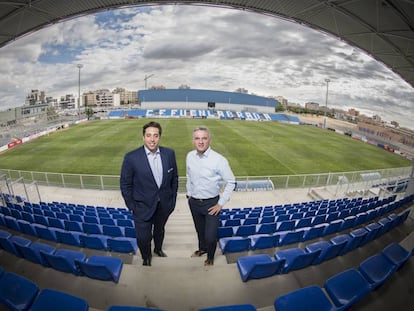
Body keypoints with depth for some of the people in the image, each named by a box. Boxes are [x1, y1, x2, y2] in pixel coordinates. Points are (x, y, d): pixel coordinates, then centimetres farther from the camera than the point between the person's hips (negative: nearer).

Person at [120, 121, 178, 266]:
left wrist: (173, 199, 4)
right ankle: (146, 257, 45)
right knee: (143, 237, 10)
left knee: (160, 230, 26)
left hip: (164, 204, 3)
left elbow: (174, 178, 2)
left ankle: (158, 249, 58)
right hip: (143, 207, -3)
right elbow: (125, 184, -8)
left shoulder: (169, 153, -10)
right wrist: (131, 206, -6)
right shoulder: (131, 157, -19)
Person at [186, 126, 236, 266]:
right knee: (199, 230, 24)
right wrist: (189, 193, 12)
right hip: (194, 202, 4)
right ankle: (202, 248, 55)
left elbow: (231, 182, -13)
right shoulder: (189, 156, -6)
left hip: (211, 203, -4)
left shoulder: (219, 160, -21)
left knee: (210, 235, 5)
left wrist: (221, 203, -12)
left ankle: (210, 256, 39)